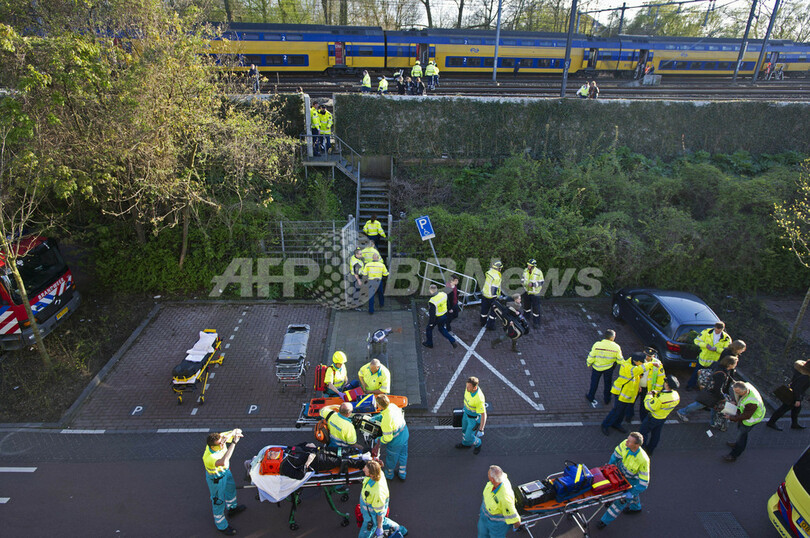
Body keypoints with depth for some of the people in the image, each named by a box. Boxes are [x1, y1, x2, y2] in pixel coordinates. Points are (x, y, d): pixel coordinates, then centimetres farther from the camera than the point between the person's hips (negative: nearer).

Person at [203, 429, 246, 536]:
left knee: (231, 488, 31)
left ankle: (232, 508, 61)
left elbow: (237, 431, -17)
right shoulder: (209, 458, -45)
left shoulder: (219, 438, -28)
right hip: (216, 478, -7)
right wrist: (234, 443, -62)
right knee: (218, 502, 16)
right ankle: (221, 526, 43)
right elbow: (223, 462, -64)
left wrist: (234, 432, -42)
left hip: (225, 471, 7)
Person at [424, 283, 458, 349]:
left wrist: (431, 323, -11)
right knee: (442, 329, 27)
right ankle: (453, 341, 23)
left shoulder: (432, 302, -34)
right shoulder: (443, 294, -15)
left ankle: (429, 343, 40)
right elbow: (448, 304, 2)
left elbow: (432, 313, -25)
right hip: (444, 316, 6)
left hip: (436, 318, -6)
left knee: (429, 329, 21)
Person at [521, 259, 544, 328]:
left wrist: (532, 284, -27)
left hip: (535, 293, -5)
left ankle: (536, 322, 9)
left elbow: (541, 282, -14)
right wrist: (526, 283, -16)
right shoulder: (525, 270, -3)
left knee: (536, 308, -2)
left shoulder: (538, 272, -18)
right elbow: (522, 279, 6)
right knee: (526, 305, 22)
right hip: (527, 291, 5)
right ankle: (526, 317, 45)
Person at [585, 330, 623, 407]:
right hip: (609, 368, 1)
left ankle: (590, 397, 37)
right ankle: (607, 400, 39)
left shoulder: (597, 345, -25)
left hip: (597, 367, 0)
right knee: (608, 383, 23)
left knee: (594, 382, 20)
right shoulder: (616, 347, -21)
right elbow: (620, 360, -8)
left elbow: (591, 357, -15)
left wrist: (588, 363, 4)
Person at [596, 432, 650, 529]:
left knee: (621, 501, 2)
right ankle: (636, 507, 63)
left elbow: (644, 482, -31)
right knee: (631, 492, 32)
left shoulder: (643, 460, -41)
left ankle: (605, 520, 21)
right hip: (623, 473, 6)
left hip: (633, 480, -6)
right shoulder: (625, 444, -28)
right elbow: (617, 454, -6)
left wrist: (632, 493, -32)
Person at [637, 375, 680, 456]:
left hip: (653, 418, -7)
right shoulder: (676, 395, -14)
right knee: (656, 434, 24)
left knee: (643, 432, 14)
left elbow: (649, 407, -28)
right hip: (663, 418, 7)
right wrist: (657, 393, -1)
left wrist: (649, 396, -15)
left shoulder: (661, 398, -40)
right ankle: (650, 451, 40)